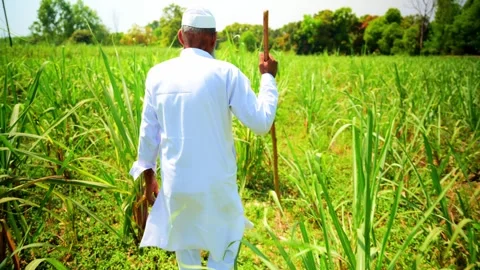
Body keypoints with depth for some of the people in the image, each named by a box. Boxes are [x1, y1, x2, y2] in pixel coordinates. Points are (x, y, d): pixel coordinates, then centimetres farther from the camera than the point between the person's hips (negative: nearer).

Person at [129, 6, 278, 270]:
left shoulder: (157, 74, -1)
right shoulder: (226, 73, -12)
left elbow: (148, 132, 4)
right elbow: (261, 123, -12)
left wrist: (148, 175, 17)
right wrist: (267, 77, 1)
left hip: (176, 183, 3)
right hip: (216, 183, -3)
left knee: (185, 247, 23)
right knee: (227, 241, 20)